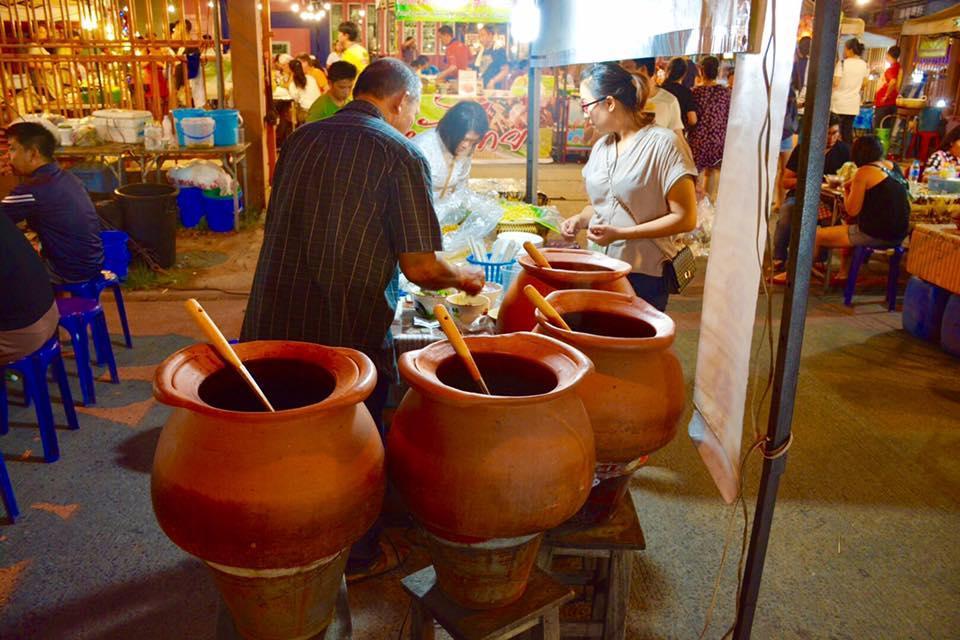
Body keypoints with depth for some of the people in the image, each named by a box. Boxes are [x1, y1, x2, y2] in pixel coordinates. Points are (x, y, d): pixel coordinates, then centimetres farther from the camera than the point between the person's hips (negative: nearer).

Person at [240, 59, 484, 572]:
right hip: (349, 336, -5)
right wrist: (464, 276, 5)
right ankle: (358, 553, 36)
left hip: (274, 323, 6)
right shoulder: (399, 154, -12)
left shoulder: (300, 139, 6)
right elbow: (420, 266, -16)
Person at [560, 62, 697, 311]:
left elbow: (684, 218, -13)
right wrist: (579, 220, 0)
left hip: (644, 276, -6)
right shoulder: (601, 147, 9)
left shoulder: (663, 143, -11)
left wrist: (621, 233, -20)